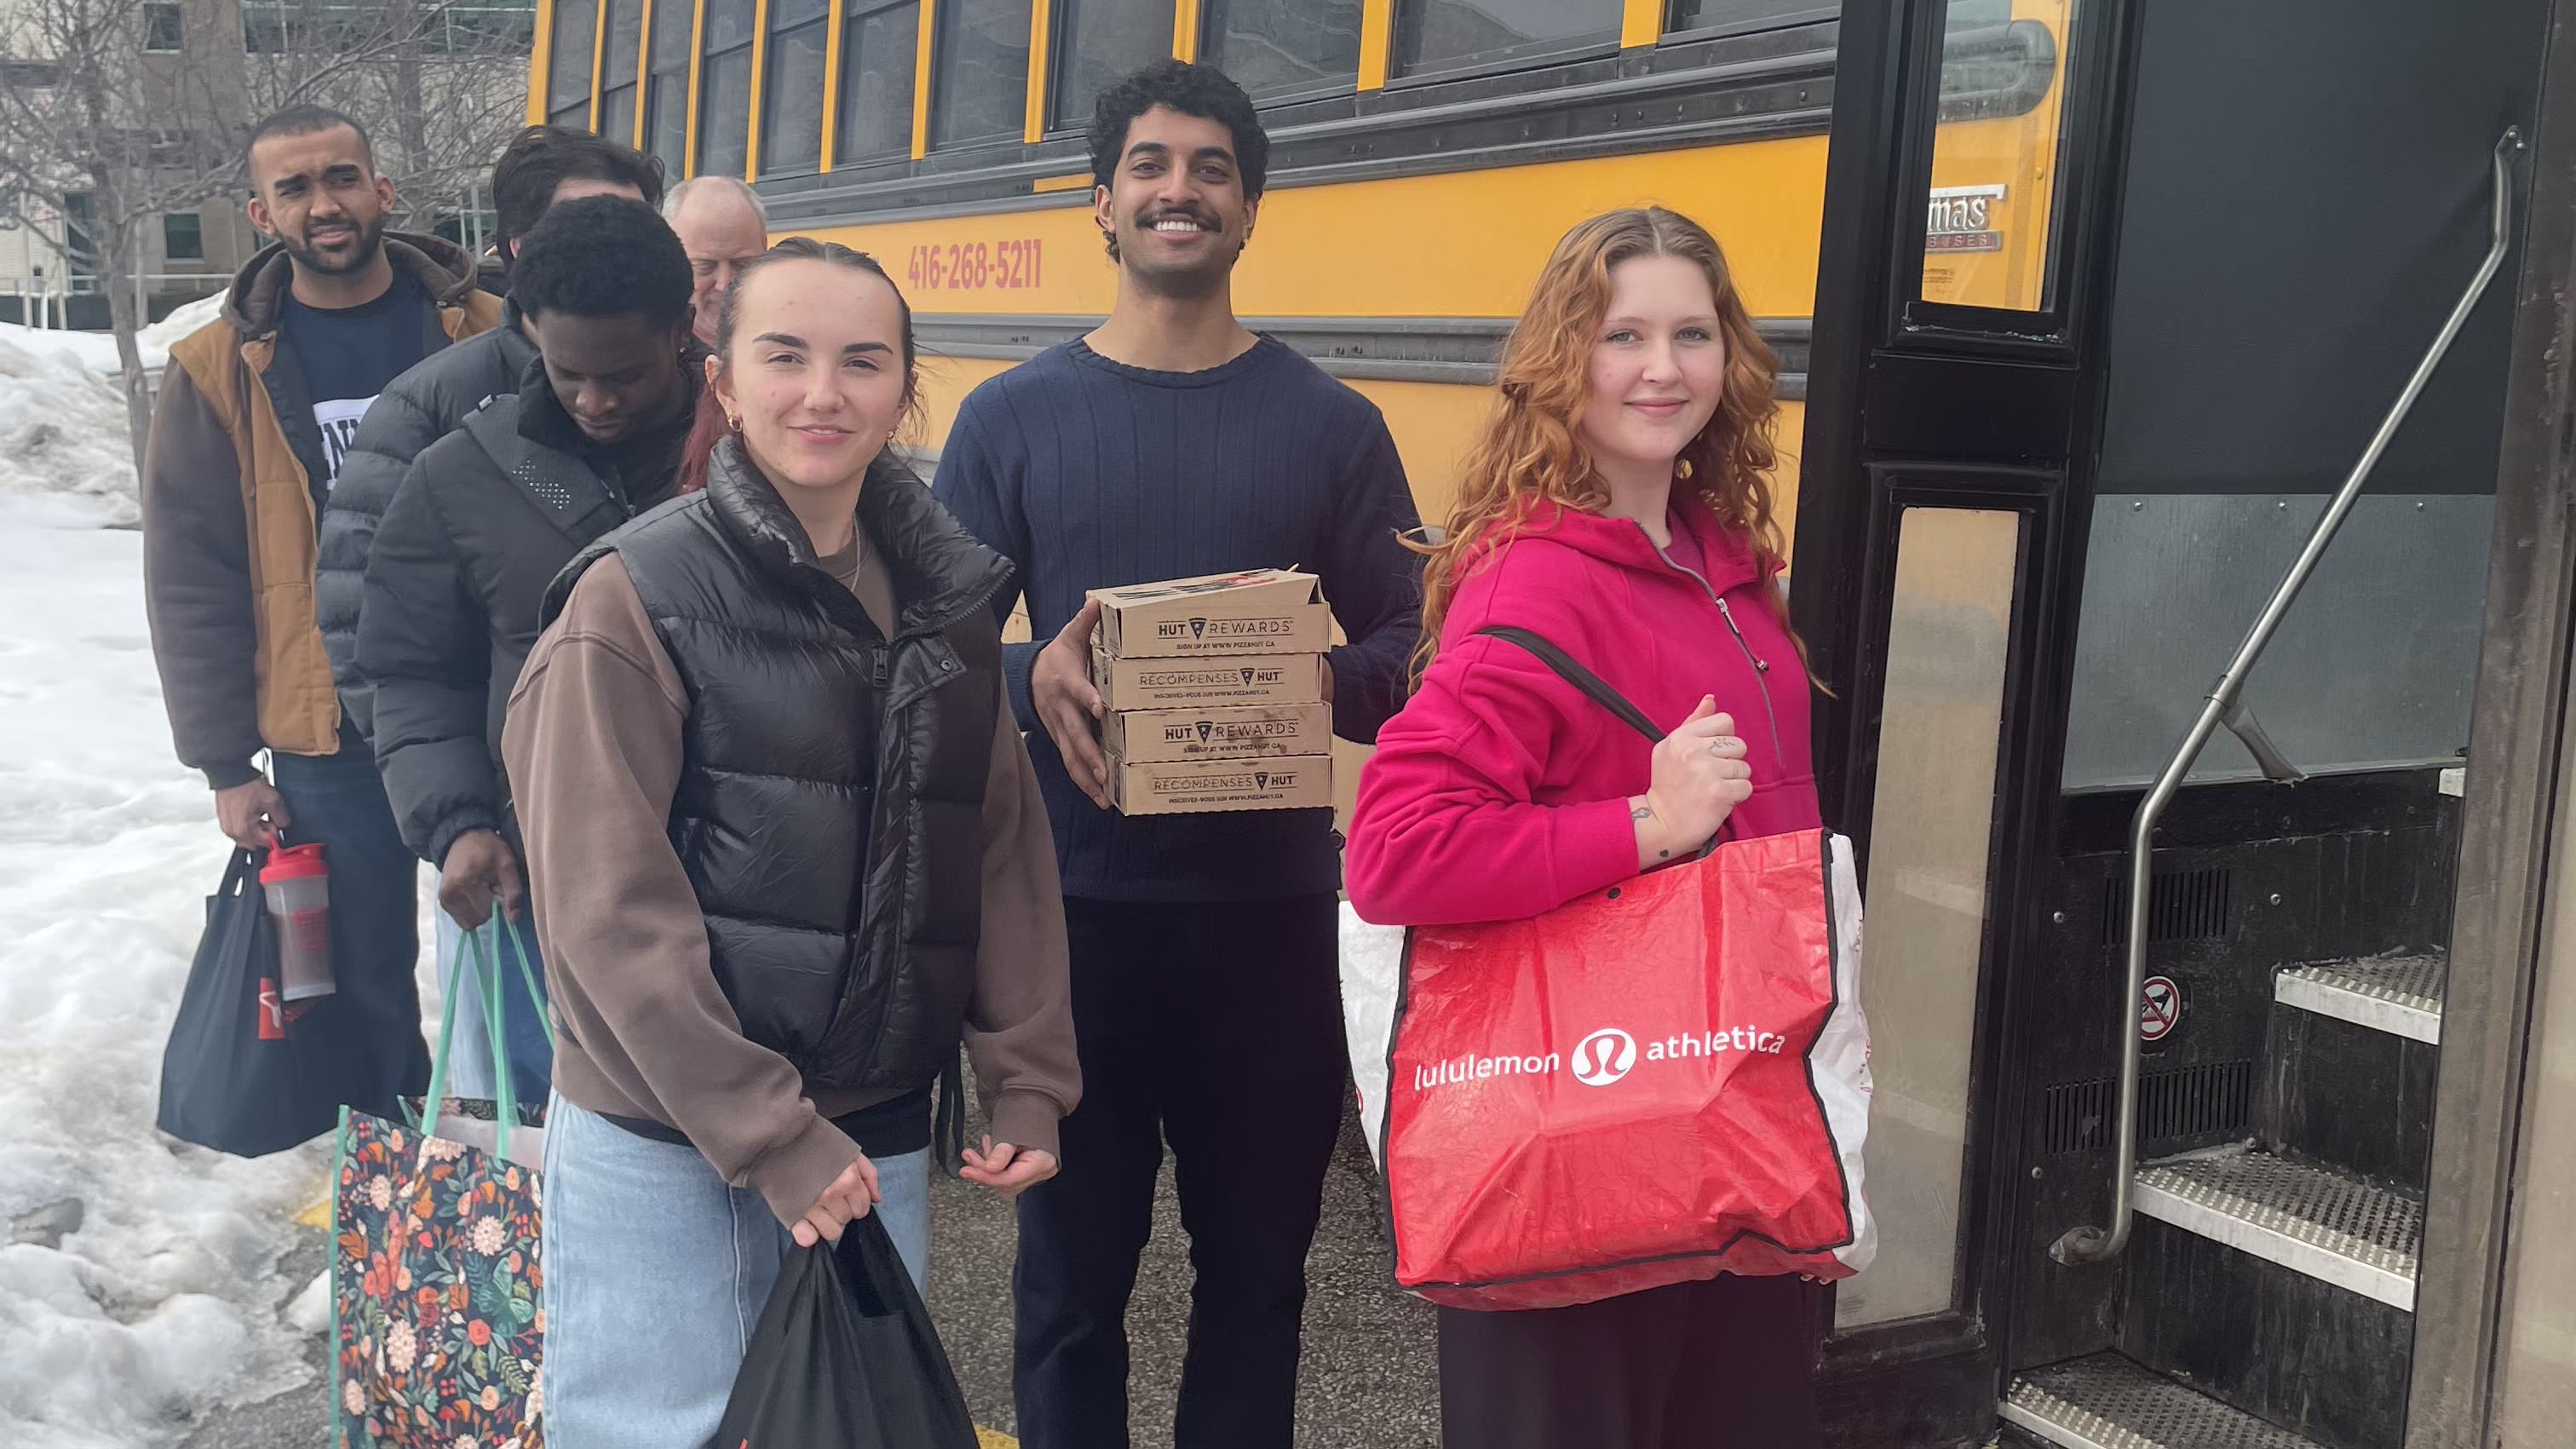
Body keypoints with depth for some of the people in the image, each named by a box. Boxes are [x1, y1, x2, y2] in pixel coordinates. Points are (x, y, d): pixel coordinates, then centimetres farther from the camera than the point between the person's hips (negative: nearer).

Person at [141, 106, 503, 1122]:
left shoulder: (481, 334, -1)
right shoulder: (218, 373, -1)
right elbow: (193, 584, 1)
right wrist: (225, 763, -1)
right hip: (329, 739, 0)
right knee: (367, 980, 12)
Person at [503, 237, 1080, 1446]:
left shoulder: (946, 598, 6)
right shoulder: (636, 598, -9)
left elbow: (1007, 853, 10)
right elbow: (607, 909, -13)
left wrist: (1027, 1086, 3)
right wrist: (768, 1136, -14)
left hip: (878, 1148, 5)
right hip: (663, 1150, -4)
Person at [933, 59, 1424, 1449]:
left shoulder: (1332, 424, 4)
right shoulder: (1012, 417, 3)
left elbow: (1415, 649, 4)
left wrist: (1321, 681, -18)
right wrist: (1032, 680, -19)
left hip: (1273, 911, 1)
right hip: (1073, 909, 0)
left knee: (1258, 1260, 13)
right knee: (1071, 1269, 11)